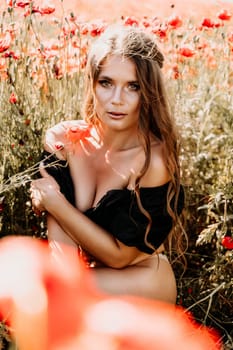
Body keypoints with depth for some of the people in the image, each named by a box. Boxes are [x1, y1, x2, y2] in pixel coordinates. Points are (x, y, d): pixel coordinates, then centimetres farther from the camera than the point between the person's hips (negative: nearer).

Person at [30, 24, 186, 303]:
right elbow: (61, 246, -13)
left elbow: (119, 254, -18)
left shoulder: (153, 160, -25)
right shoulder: (63, 140, -11)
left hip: (140, 286, -5)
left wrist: (54, 203, -17)